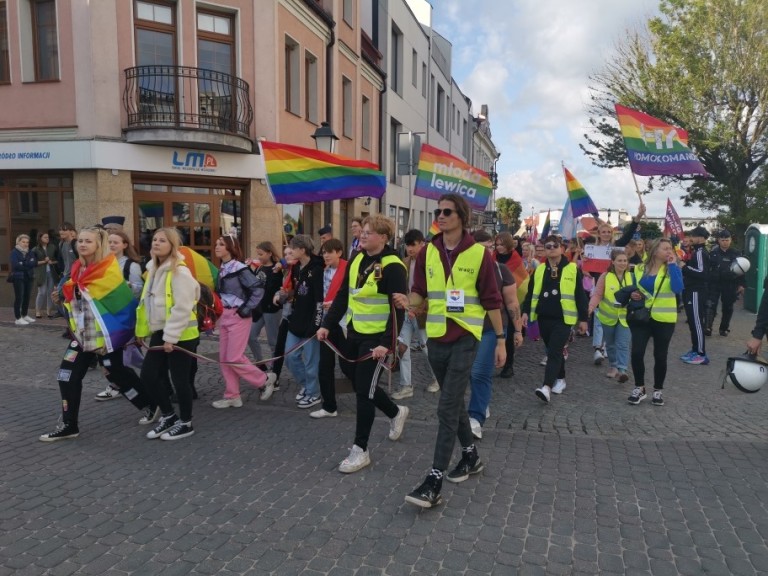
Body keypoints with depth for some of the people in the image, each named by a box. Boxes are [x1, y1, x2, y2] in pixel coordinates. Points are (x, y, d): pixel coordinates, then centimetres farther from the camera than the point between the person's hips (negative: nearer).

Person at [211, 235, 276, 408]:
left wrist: (247, 309, -16)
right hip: (224, 316, 8)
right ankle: (232, 396, 16)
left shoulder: (239, 268, -13)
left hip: (238, 317, -8)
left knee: (234, 358, -7)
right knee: (224, 359, 8)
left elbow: (258, 288, -17)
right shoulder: (222, 269, 10)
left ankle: (264, 380, 12)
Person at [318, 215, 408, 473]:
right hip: (354, 334, 8)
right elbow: (342, 296, 12)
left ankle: (360, 450, 12)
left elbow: (397, 309, -19)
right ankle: (396, 413, 43)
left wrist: (387, 344, -24)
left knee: (364, 390, -3)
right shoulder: (356, 261, 7)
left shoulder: (392, 266, -16)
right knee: (360, 386, 17)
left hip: (376, 338, -8)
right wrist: (327, 325, 7)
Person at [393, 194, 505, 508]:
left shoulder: (479, 254, -7)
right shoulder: (427, 253, 4)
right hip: (436, 337, 5)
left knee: (447, 407, -9)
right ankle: (471, 455, 38)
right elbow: (420, 291, 7)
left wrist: (500, 339, -2)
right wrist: (408, 301, -17)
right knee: (454, 401, 18)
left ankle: (434, 481, -4)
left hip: (465, 337, -5)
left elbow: (491, 300, -4)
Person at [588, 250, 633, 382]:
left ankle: (622, 370, -13)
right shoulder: (605, 276, -8)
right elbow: (597, 294, -10)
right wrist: (591, 307, -26)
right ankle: (614, 366, 34)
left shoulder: (631, 276, -2)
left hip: (624, 316, 0)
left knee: (623, 344, -11)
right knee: (610, 343, 15)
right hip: (608, 316, 0)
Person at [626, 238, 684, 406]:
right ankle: (639, 388, 12)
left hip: (664, 320, -1)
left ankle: (658, 390, 23)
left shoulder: (673, 269, -2)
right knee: (637, 353, -7)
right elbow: (633, 289, 17)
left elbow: (677, 288, -20)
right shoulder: (639, 269, 5)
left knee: (660, 356, 6)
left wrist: (672, 265, -17)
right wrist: (632, 294, -6)